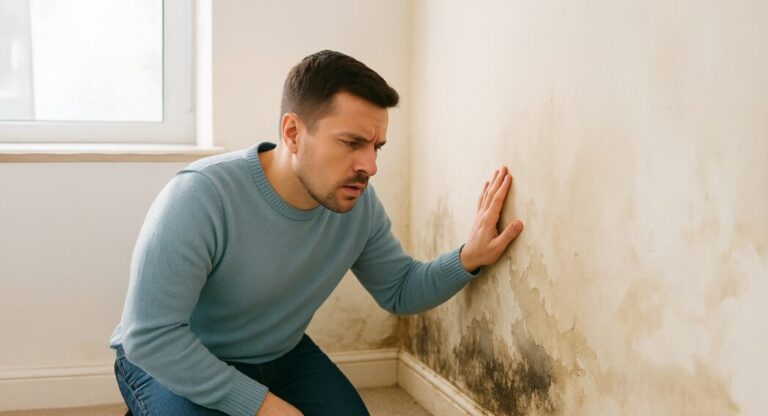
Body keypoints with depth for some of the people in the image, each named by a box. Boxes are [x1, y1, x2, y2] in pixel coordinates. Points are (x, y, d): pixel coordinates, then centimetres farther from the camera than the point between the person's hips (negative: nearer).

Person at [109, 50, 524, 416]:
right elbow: (150, 335, -31)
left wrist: (468, 259, -19)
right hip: (174, 364, -5)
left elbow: (400, 291, 0)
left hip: (280, 356, 6)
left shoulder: (358, 203, -14)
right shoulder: (201, 196, -33)